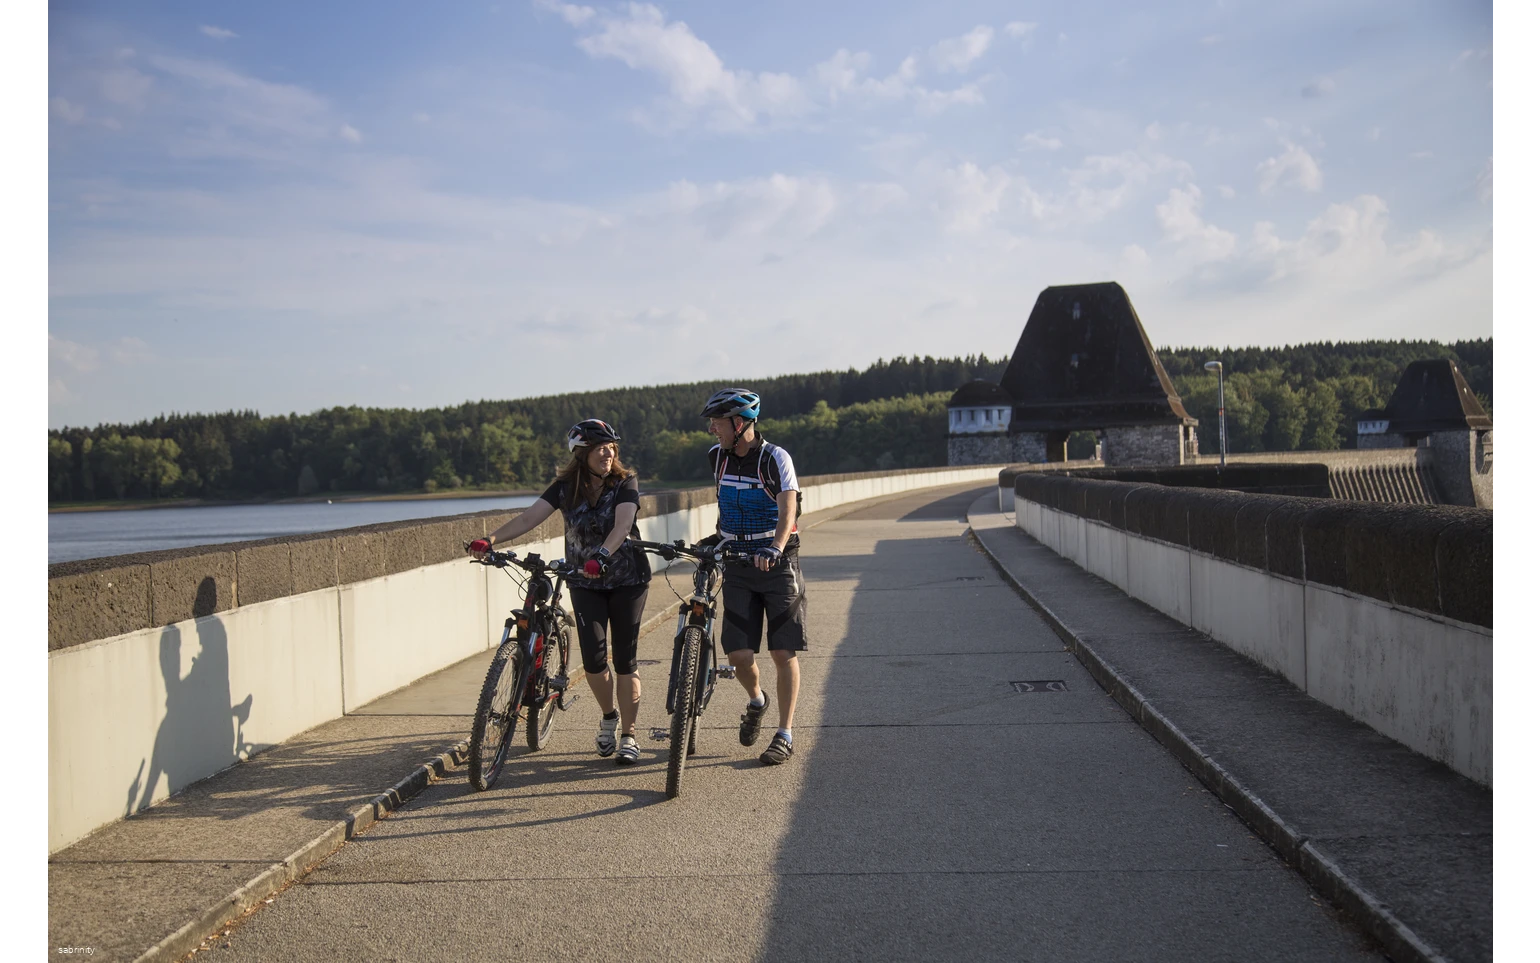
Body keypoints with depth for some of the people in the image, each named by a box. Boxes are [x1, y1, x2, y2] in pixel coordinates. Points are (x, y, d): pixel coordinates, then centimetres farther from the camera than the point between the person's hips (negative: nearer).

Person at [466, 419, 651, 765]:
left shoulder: (625, 482, -11)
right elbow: (529, 518, -16)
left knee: (624, 659, -3)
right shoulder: (565, 487, -4)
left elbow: (622, 523, -29)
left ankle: (629, 736, 9)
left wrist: (602, 555, -47)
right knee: (593, 658, -7)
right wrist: (490, 539, -31)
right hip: (585, 583, 2)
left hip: (627, 579, -2)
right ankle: (609, 716, 21)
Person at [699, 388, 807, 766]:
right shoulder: (718, 456, 4)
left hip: (777, 565, -4)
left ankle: (784, 735, 8)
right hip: (738, 567, 4)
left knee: (783, 653, -1)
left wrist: (775, 549, -42)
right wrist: (715, 539, 26)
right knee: (738, 653, -3)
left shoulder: (775, 458, -13)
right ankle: (756, 701, 29)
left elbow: (787, 511, -26)